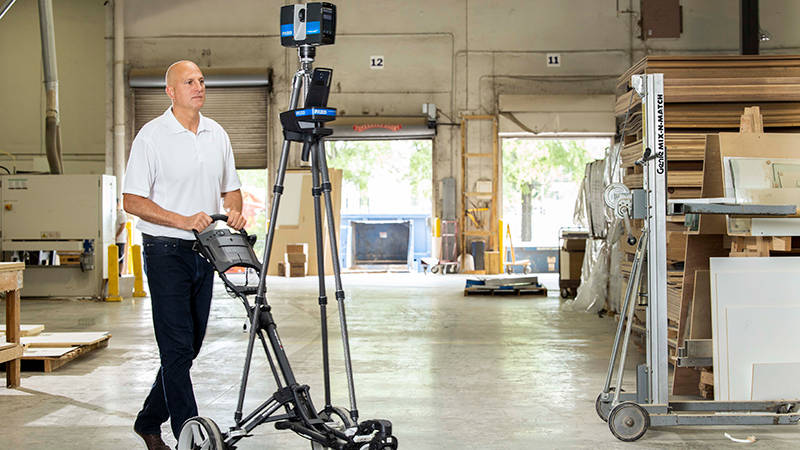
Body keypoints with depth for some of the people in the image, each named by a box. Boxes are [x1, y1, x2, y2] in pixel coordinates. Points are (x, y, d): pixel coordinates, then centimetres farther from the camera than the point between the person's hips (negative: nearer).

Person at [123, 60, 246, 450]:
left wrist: (234, 212, -3)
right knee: (177, 345, -7)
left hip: (204, 251, 7)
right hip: (166, 252, -7)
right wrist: (183, 221, -22)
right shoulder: (152, 136, -8)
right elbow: (132, 200, -12)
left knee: (191, 345, 12)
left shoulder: (217, 134, 11)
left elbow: (230, 188, 19)